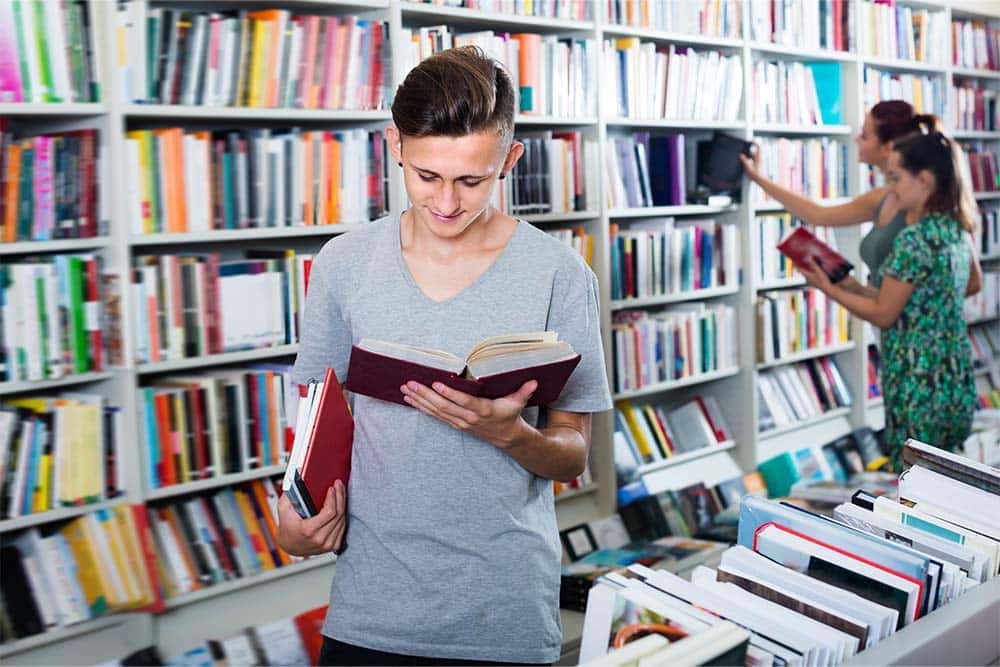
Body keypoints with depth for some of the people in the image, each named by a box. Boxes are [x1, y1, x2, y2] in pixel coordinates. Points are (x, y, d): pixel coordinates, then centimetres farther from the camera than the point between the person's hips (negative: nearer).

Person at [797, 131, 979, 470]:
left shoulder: (914, 238, -19)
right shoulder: (954, 228, 8)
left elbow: (884, 315, -12)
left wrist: (830, 289, -1)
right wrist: (857, 288, 13)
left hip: (920, 384, -9)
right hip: (956, 376, 9)